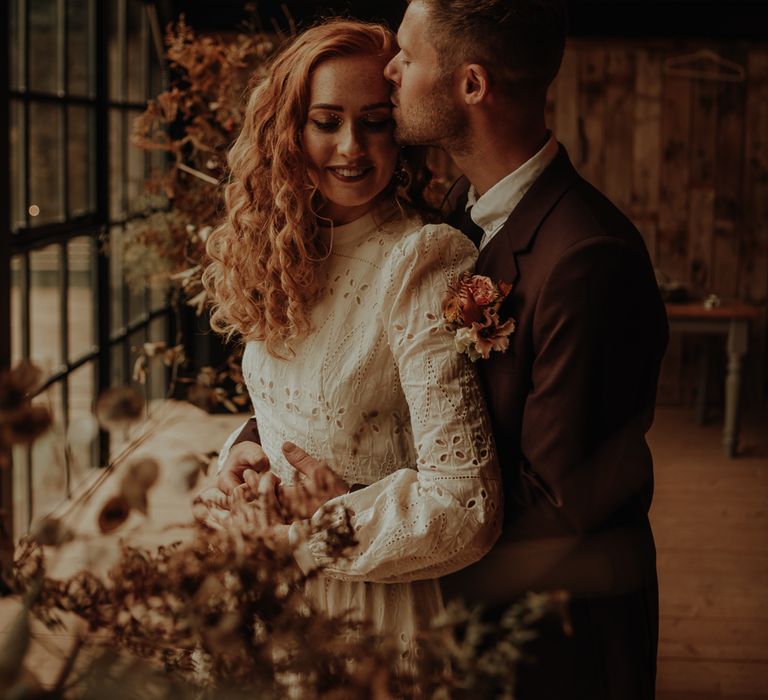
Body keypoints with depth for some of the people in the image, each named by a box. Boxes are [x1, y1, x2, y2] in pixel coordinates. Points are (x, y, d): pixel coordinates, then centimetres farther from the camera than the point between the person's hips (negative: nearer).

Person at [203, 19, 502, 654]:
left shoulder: (422, 262, -22)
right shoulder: (287, 257, 0)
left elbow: (463, 506, -26)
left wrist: (296, 531, -17)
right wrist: (244, 454, -6)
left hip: (374, 611, -6)